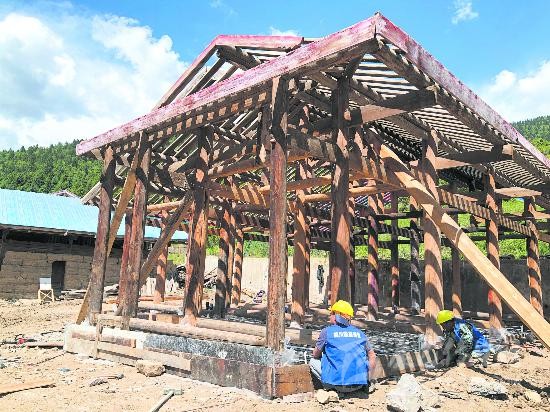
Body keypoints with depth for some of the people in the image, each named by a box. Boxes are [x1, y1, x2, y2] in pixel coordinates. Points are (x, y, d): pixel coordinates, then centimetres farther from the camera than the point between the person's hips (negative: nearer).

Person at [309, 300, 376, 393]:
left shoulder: (327, 331, 3)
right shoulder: (359, 333, 11)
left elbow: (316, 355, 15)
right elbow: (372, 356, 21)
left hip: (337, 383, -3)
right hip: (360, 384, 3)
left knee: (313, 362, 18)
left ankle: (331, 387, 2)